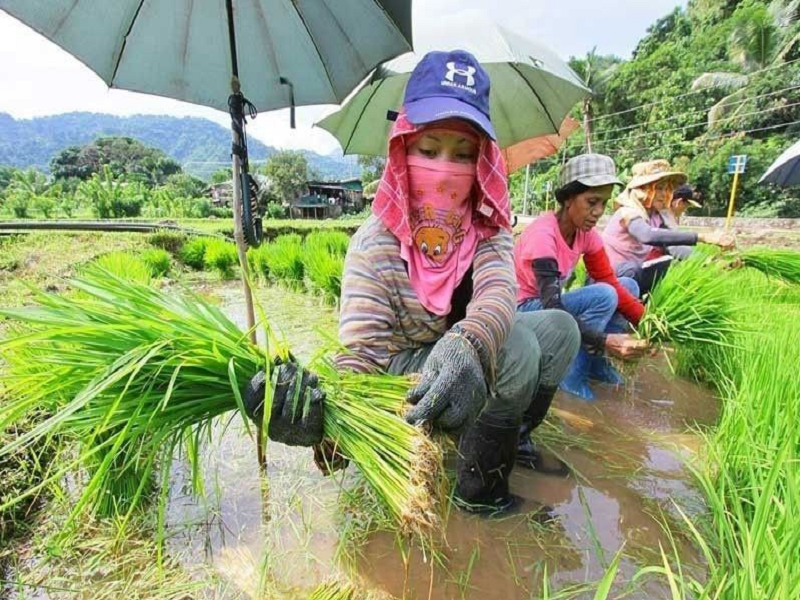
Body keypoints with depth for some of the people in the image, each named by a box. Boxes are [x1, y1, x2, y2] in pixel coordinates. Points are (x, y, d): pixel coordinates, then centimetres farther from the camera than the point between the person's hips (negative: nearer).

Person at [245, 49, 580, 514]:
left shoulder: (488, 227, -10)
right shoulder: (375, 244, -22)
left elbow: (498, 290, -31)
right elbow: (363, 347, -27)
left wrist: (468, 347, -53)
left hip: (465, 370, 5)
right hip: (404, 381, -5)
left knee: (560, 327, -6)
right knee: (517, 349, -26)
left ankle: (509, 440, 13)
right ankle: (478, 482, -4)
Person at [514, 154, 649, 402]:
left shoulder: (586, 232, -3)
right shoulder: (543, 235, -27)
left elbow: (610, 281, -4)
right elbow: (553, 310, -34)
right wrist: (604, 341, -42)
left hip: (551, 303, 8)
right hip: (524, 311, -8)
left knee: (628, 285, 1)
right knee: (603, 296, -26)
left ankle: (594, 361, 0)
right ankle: (571, 373, -13)